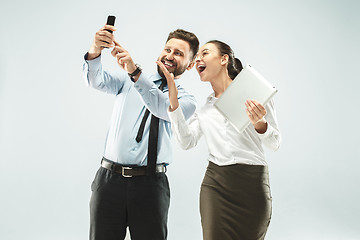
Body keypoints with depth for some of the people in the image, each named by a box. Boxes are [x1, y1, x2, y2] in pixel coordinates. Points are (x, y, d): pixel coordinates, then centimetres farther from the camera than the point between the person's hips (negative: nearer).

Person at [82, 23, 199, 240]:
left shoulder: (186, 100, 8)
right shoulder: (128, 80, 14)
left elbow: (164, 108, -14)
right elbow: (97, 81, -4)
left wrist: (135, 71, -28)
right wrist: (95, 51, -25)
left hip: (150, 183, -1)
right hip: (110, 178, 1)